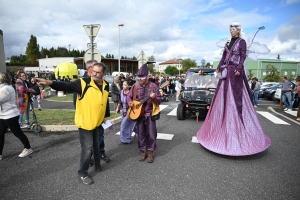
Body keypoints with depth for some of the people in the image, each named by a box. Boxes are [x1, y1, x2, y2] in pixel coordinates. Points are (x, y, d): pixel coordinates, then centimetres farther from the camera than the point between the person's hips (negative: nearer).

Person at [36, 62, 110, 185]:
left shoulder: (106, 86, 0)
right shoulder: (84, 83, -17)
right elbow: (67, 86, -28)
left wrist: (105, 116, 18)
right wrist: (51, 83, -44)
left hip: (97, 122, 6)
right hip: (85, 122, -6)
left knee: (95, 145, 22)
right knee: (87, 148, 1)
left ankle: (97, 165, 43)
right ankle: (82, 173, 21)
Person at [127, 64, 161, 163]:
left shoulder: (153, 86, -6)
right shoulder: (135, 85, 3)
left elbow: (159, 100, -5)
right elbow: (129, 96, 13)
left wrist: (154, 98, -27)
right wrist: (130, 102, -7)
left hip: (150, 113, -3)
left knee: (151, 134, 1)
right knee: (141, 134, 11)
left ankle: (150, 152, 20)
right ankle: (143, 151, 26)